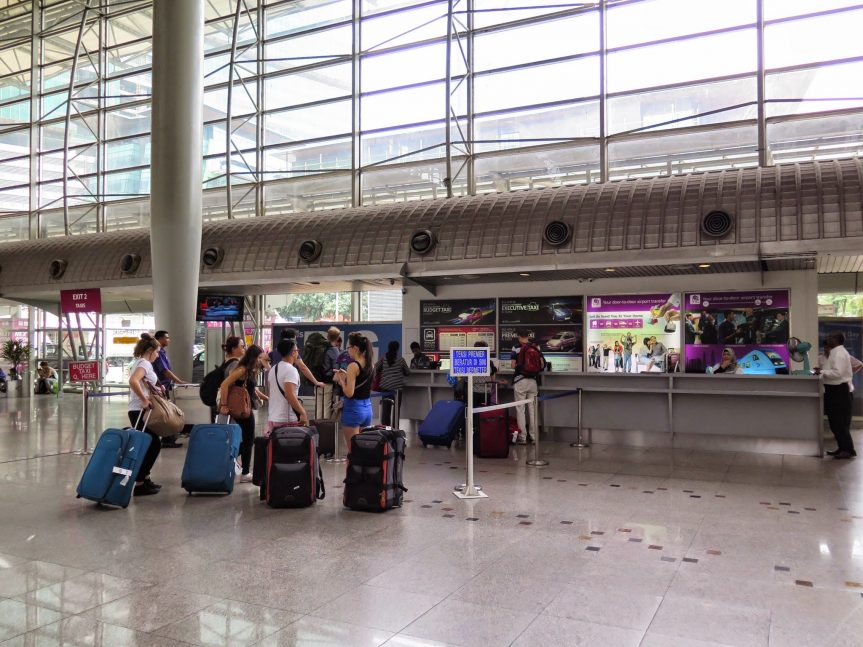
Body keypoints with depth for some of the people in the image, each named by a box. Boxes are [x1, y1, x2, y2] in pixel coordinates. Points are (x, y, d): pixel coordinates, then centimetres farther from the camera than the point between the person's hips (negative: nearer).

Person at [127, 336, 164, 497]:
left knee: (153, 444, 15)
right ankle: (139, 484, -1)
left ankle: (145, 478, 21)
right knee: (152, 445, -5)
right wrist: (145, 400, -29)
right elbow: (133, 381, -33)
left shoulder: (138, 363, 15)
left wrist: (154, 388, 12)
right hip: (140, 411, -10)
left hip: (139, 411, 10)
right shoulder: (145, 363, -15)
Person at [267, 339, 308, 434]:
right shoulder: (291, 370, -14)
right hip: (288, 419, -8)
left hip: (272, 418, 9)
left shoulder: (273, 369, 12)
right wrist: (303, 413, -18)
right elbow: (290, 395, -23)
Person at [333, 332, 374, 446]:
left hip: (353, 408, -8)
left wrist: (341, 379, -5)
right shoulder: (370, 364, 7)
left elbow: (349, 393, -19)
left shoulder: (353, 366, -15)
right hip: (367, 408, 8)